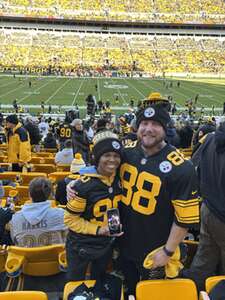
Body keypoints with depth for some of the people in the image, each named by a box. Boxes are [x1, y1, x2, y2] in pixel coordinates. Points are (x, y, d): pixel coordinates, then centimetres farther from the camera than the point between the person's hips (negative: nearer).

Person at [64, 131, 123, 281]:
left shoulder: (119, 180, -8)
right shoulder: (84, 185, -26)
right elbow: (70, 219, -18)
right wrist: (97, 229, -24)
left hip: (107, 244, 5)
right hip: (81, 246, -5)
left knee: (99, 281, 28)